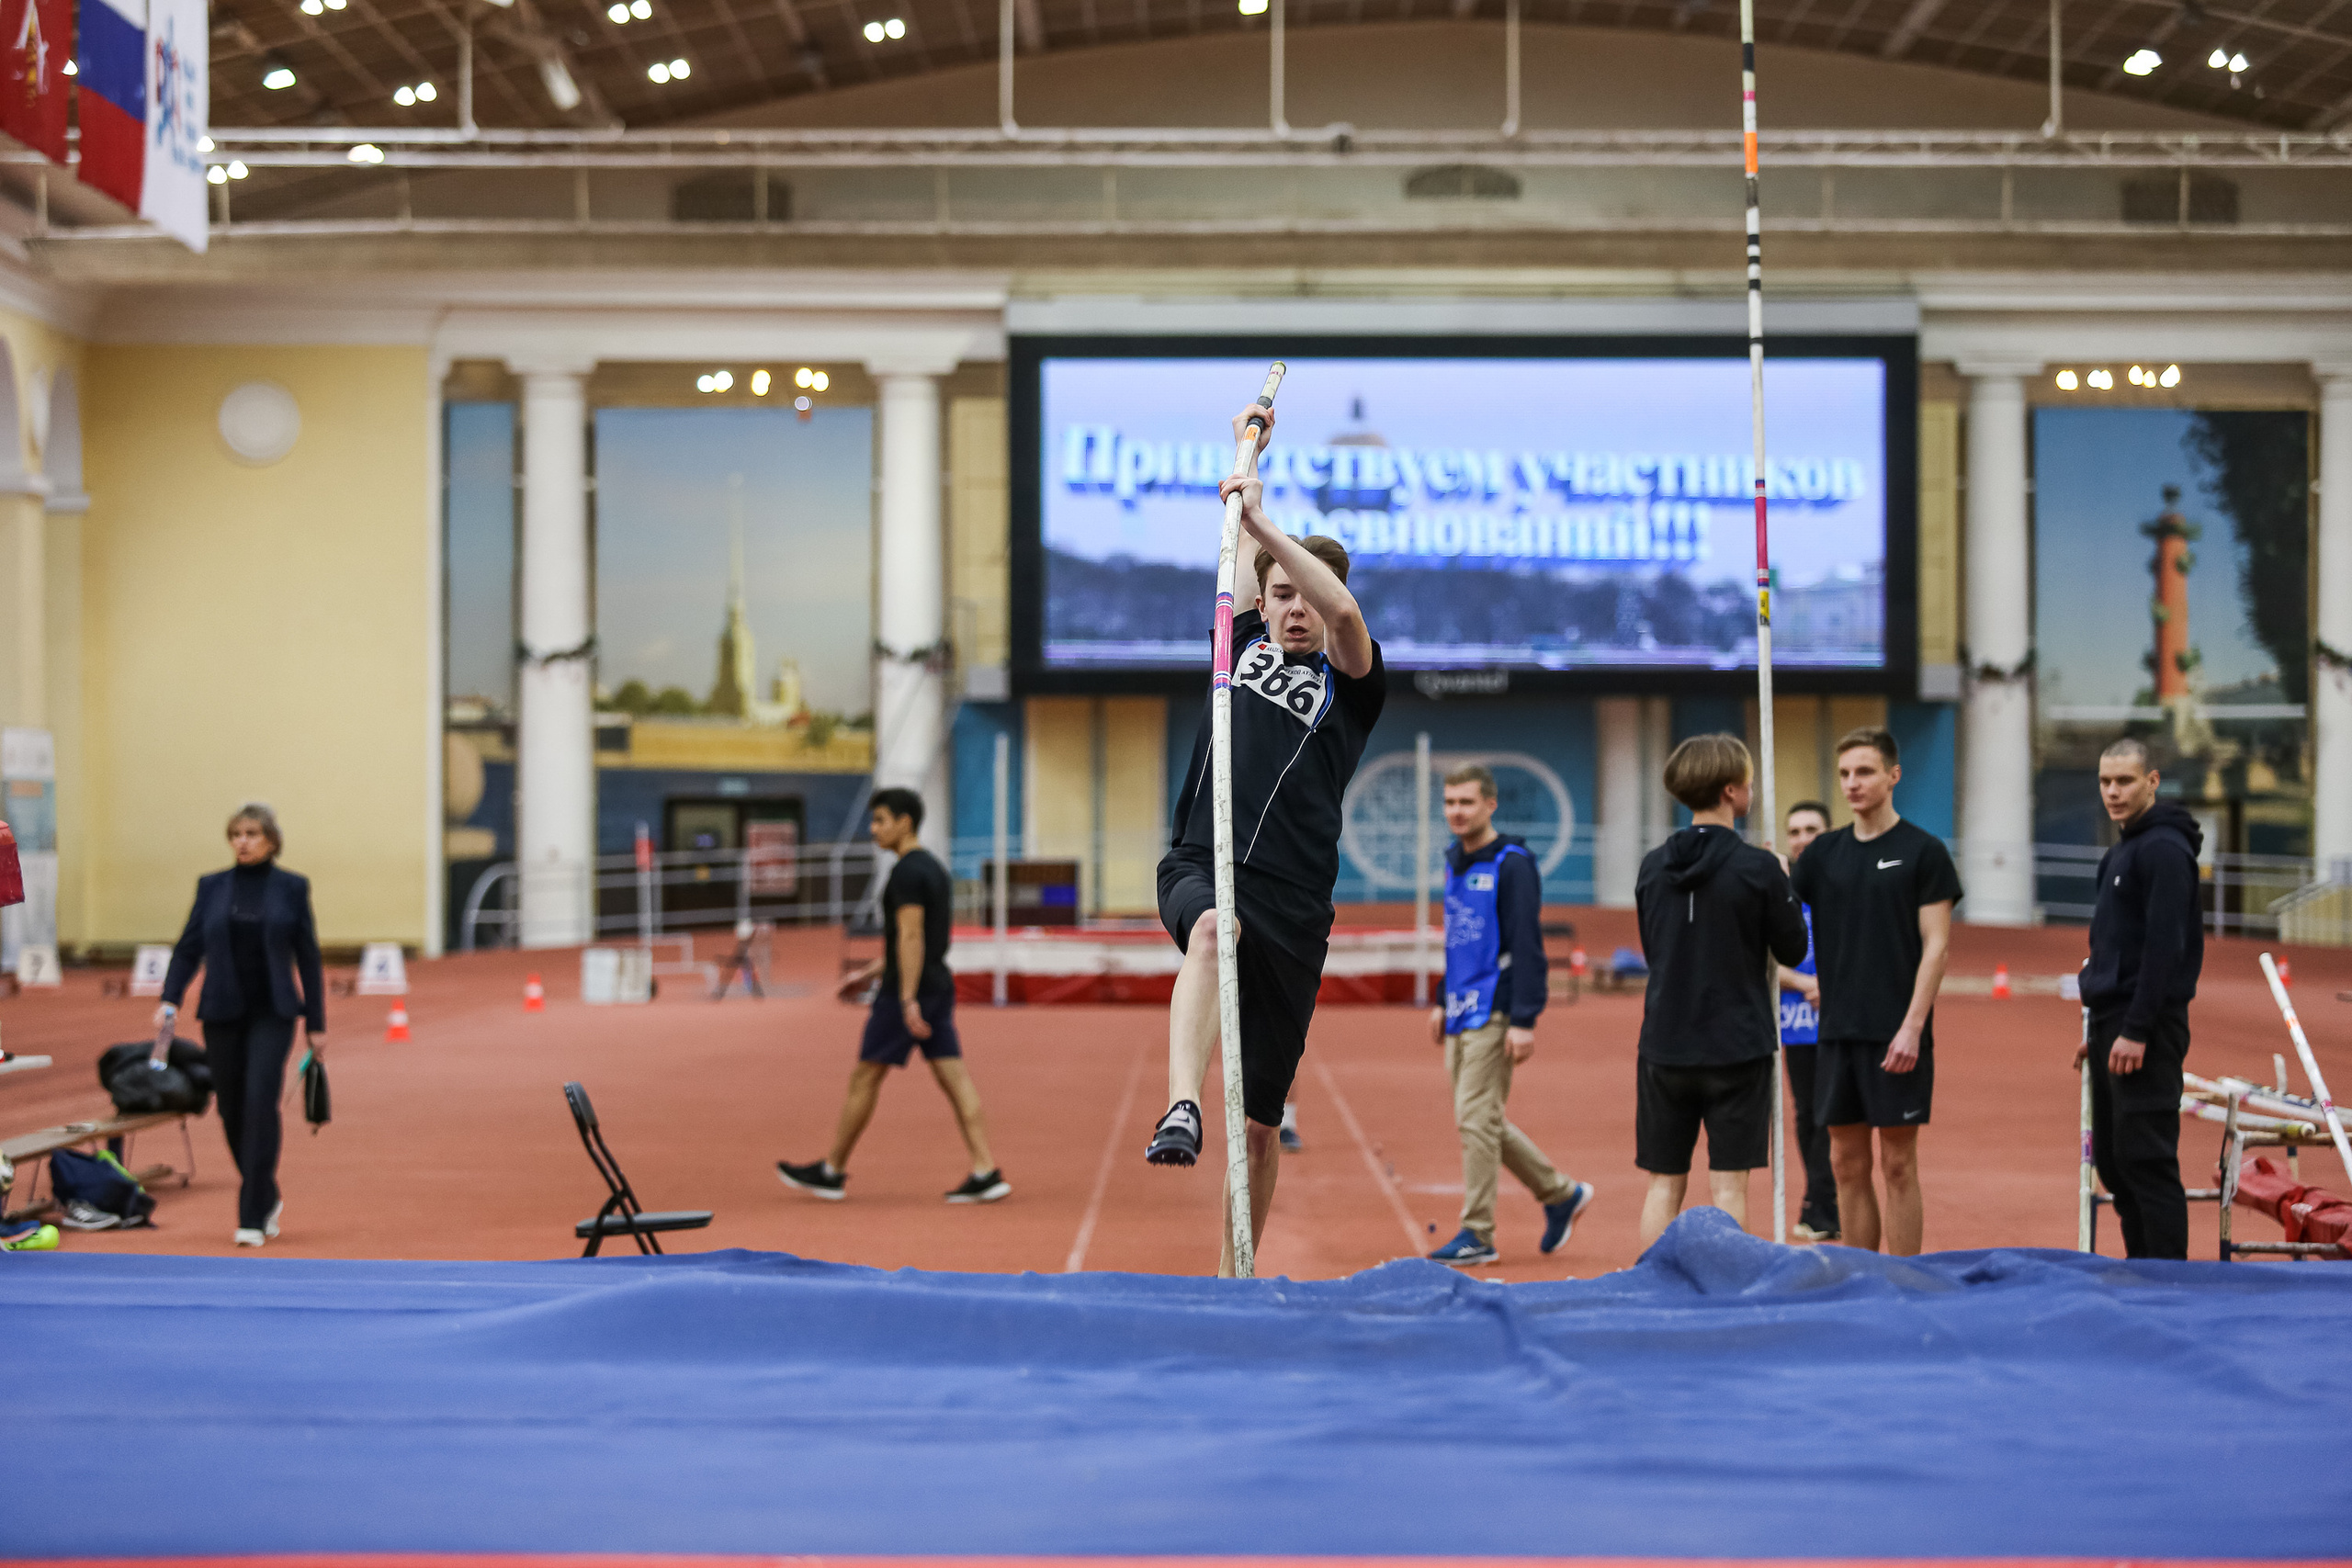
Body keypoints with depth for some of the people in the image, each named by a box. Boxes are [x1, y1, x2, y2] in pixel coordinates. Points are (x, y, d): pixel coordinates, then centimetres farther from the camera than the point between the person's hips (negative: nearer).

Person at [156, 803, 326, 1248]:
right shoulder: (211, 887, 6)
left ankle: (253, 1217, -15)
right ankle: (268, 1199, 28)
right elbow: (188, 948, 5)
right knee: (232, 1111, 7)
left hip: (273, 1014, -3)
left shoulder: (292, 888, 1)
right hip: (222, 1013, 3)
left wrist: (316, 1024, 3)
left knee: (260, 1100, -16)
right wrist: (169, 1000, -11)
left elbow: (307, 958, 4)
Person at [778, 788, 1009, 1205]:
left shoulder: (907, 873, -14)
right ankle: (985, 1173, -4)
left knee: (864, 1077, 2)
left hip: (906, 991, -9)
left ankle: (832, 1171, 11)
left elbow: (911, 938, -22)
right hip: (939, 987, 9)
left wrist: (908, 1001, -26)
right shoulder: (935, 868, 17)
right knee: (955, 1080, 3)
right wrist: (869, 973, 29)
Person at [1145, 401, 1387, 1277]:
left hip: (1294, 901, -1)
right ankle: (1182, 1111, -57)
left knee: (1260, 1119, 3)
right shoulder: (1244, 641, 18)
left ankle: (1233, 1278, 17)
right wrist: (1247, 451, 10)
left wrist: (1261, 523, -19)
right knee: (1212, 928, -40)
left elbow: (1344, 610, -14)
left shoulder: (1350, 684, 6)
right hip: (1203, 865, 1)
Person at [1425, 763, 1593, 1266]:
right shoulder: (1455, 861, 14)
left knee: (1476, 1119, -8)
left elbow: (1527, 947, -15)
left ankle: (1478, 1234, -1)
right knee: (1480, 1121, 11)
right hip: (1462, 1015, 9)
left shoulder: (1512, 865, -12)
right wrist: (1444, 1003, 22)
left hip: (1493, 1015, -9)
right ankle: (1561, 1194, 25)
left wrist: (1524, 1021, -20)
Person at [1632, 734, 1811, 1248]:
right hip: (1737, 1048, -4)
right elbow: (1792, 949, -1)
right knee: (1728, 1185, 1)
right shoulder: (1758, 868, -11)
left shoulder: (1652, 866, 4)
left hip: (1664, 1047, 4)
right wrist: (1784, 889, 14)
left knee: (1663, 1183, 9)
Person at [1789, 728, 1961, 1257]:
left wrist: (1912, 1026, -14)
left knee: (1897, 1164, -1)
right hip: (1838, 1030, 5)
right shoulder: (1824, 852, 11)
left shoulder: (1923, 851, -3)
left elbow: (1936, 944, -7)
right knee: (1848, 1164, 8)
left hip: (1897, 1035, -5)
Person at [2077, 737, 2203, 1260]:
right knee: (2113, 1160, 12)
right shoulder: (2123, 850, 18)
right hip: (2113, 1022, 10)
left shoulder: (2164, 849, -13)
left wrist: (2136, 1031, -22)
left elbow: (2165, 946, -20)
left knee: (2146, 1158, -10)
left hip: (2145, 1027, -10)